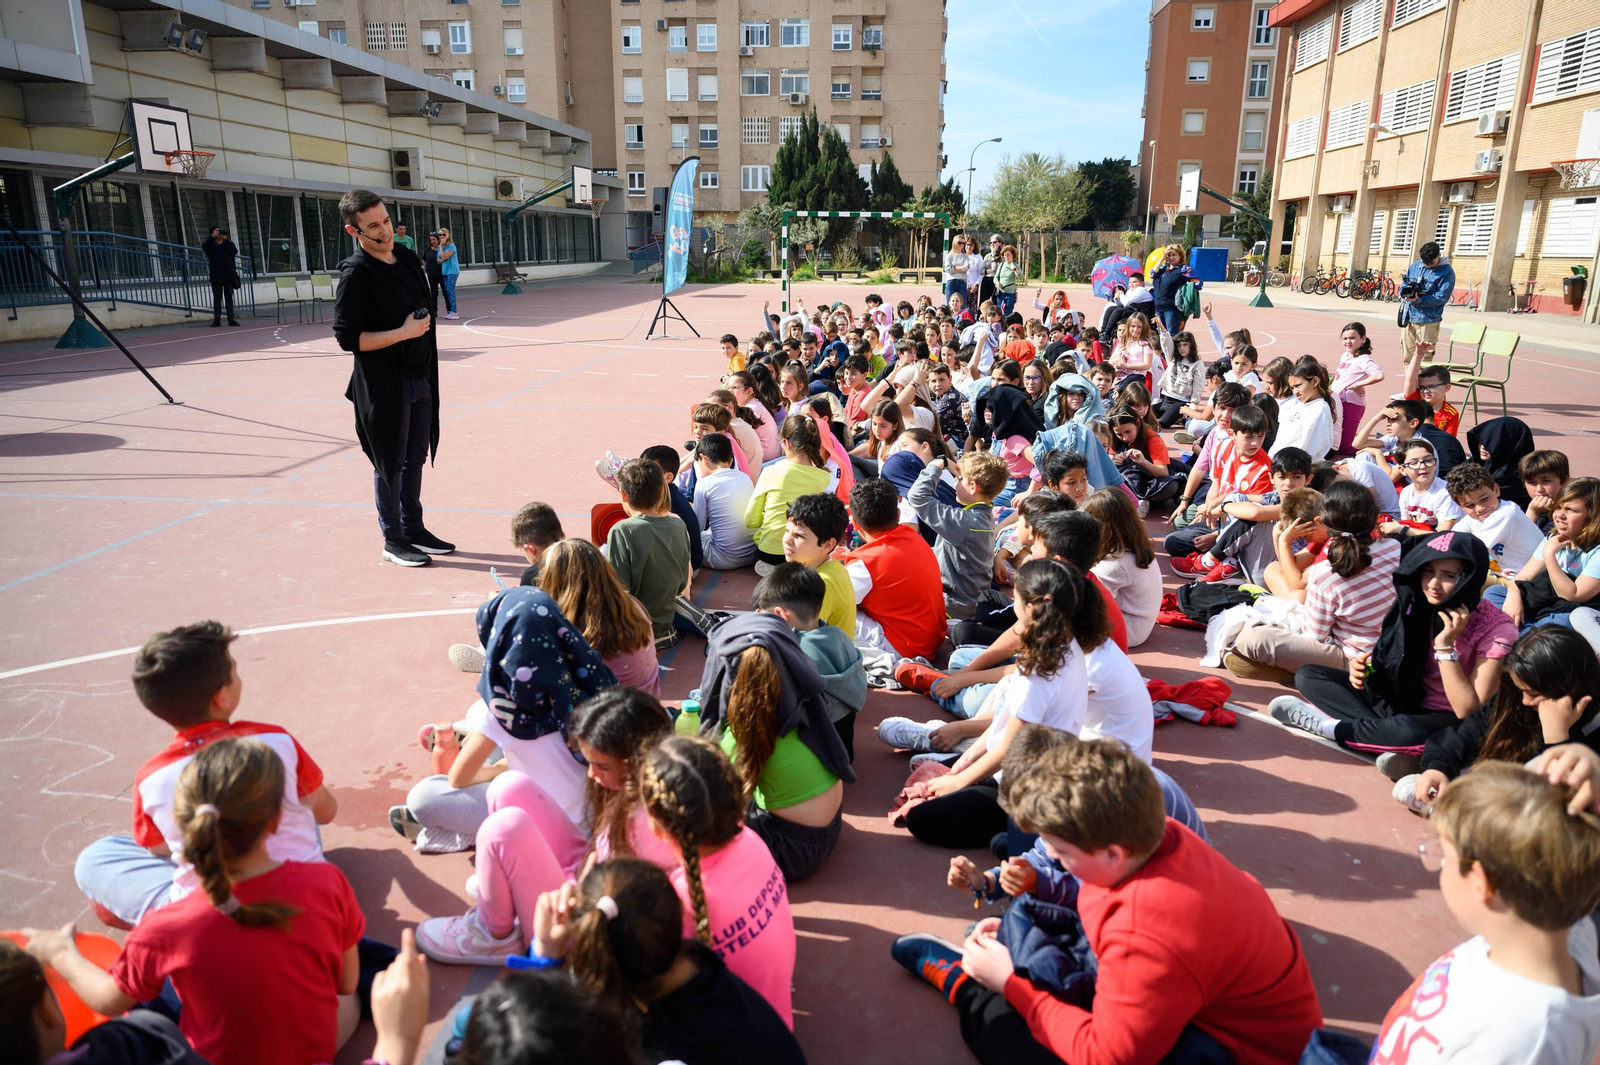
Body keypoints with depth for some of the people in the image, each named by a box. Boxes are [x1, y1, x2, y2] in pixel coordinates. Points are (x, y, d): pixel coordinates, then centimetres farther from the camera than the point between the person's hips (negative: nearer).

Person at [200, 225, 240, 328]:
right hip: (216, 277, -1)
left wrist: (225, 240, -20)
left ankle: (231, 319, 9)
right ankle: (216, 320, -2)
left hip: (229, 276, 1)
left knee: (229, 298, 6)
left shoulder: (229, 243, 8)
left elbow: (234, 251, -12)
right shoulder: (211, 244, 5)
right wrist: (213, 236, -24)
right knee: (217, 299, -1)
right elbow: (204, 248, -17)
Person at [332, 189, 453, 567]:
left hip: (420, 379, 7)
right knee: (390, 462, 3)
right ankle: (393, 540, 16)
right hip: (385, 386, -7)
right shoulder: (355, 274, -15)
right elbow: (347, 338, -16)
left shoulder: (407, 258, 9)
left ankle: (414, 529, 29)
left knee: (415, 458, 15)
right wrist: (403, 333, -21)